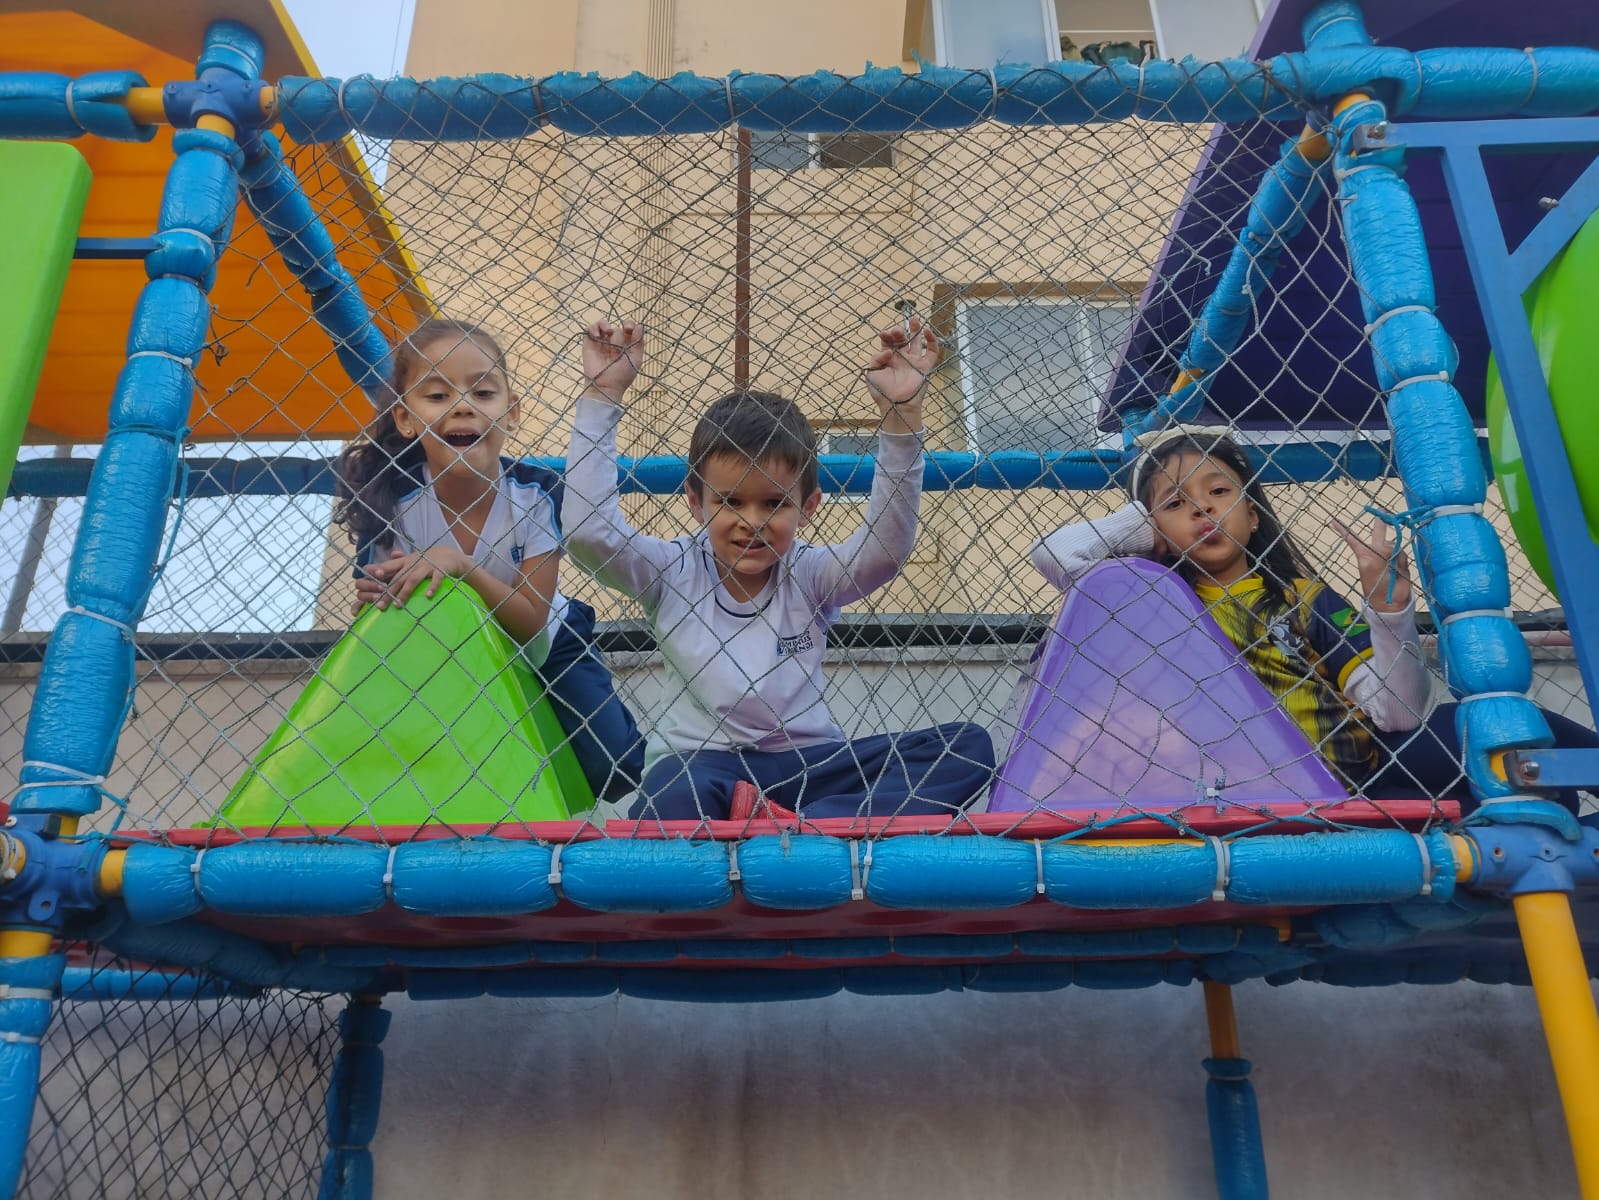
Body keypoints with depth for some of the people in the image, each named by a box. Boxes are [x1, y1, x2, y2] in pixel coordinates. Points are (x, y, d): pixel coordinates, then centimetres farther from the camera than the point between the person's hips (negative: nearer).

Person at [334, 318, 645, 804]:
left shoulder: (537, 493, -26)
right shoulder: (394, 504, -24)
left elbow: (532, 622, -25)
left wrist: (460, 567, -39)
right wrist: (376, 599, -37)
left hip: (546, 649, -1)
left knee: (612, 768, -14)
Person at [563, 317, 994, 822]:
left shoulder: (809, 576, 7)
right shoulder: (673, 573, 5)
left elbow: (886, 544, -10)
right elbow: (588, 530, -8)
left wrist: (900, 415, -18)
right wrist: (603, 396, -9)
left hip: (809, 761, 3)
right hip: (699, 761, -3)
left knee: (968, 748, -21)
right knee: (672, 798, -42)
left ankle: (799, 827, -35)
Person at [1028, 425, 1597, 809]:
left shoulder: (1306, 598, 13)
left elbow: (1398, 712, 3)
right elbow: (1051, 552, 0)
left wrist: (1388, 608, -12)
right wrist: (1144, 523, 12)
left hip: (1358, 770, 3)